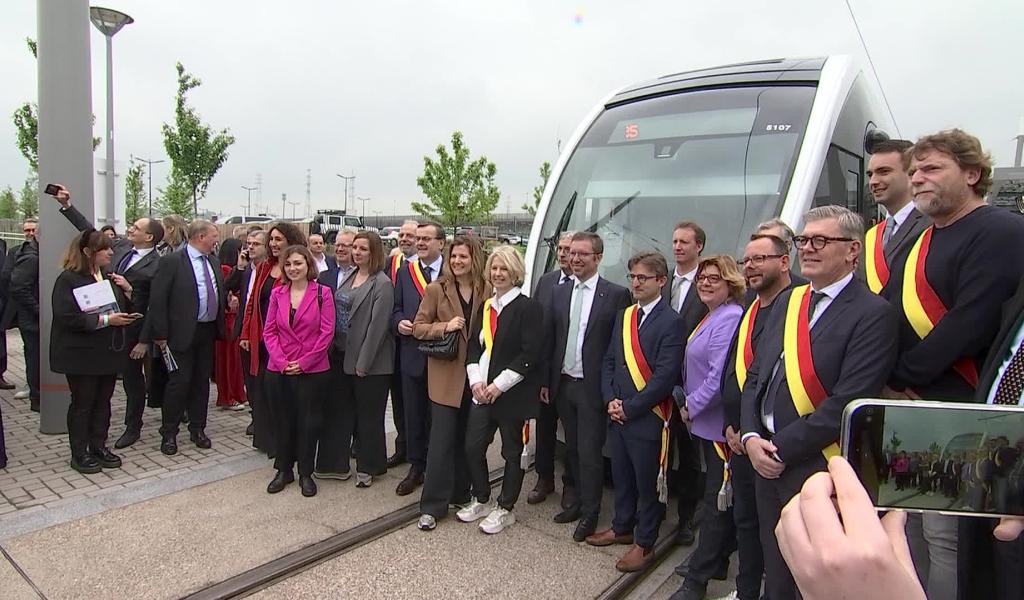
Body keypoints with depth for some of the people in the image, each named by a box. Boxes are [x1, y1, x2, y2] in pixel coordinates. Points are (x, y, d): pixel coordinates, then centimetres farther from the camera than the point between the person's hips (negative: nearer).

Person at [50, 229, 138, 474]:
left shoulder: (109, 277, 9)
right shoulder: (68, 279, -10)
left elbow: (125, 308, 15)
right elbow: (67, 317, -19)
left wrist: (127, 290, -2)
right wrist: (105, 320, -23)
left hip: (108, 351, 6)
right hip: (82, 355, -6)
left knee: (103, 401, 13)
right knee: (82, 403, 4)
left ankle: (99, 446, 25)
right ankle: (79, 454, 17)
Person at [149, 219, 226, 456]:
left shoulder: (214, 262, 10)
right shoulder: (171, 261, -10)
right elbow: (157, 300, -12)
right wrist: (160, 335, -13)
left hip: (208, 330, 6)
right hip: (182, 332, -6)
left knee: (202, 381, 12)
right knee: (179, 382, -1)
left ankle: (197, 429, 25)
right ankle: (169, 434, 15)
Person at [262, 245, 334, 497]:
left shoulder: (322, 293, -5)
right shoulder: (277, 293, 6)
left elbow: (327, 332, -8)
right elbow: (269, 331, 4)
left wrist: (303, 362, -12)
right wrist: (281, 360, -9)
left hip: (312, 370, -3)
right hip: (278, 370, 3)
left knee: (308, 421, 7)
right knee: (283, 420, 13)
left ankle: (306, 473, 22)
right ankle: (284, 470, 30)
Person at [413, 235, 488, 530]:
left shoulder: (486, 290, 2)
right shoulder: (436, 289, -3)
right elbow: (418, 328, -1)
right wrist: (445, 326, -19)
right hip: (446, 376, -2)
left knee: (467, 439, 14)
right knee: (442, 441, 0)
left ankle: (461, 494, 31)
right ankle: (432, 506, 10)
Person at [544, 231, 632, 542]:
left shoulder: (616, 294, -8)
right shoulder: (559, 293, 7)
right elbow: (550, 339, 9)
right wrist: (546, 380, 8)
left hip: (593, 387, -5)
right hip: (563, 384, 5)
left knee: (590, 452, 3)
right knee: (573, 449, 17)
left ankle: (590, 512, 21)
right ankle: (581, 500, 34)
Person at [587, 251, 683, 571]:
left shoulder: (672, 322, -13)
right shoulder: (623, 315, 10)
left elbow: (665, 375, -19)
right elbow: (609, 361, 11)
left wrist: (629, 407, -15)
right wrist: (610, 400, -3)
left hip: (647, 417, -6)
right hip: (617, 413, 7)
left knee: (648, 483, 9)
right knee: (621, 476, 21)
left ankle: (644, 543, 26)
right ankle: (622, 527, 39)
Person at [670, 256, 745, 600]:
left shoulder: (729, 318, -19)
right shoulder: (711, 317, 12)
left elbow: (720, 376, -24)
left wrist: (691, 407, -13)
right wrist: (687, 401, 9)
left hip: (719, 423, -9)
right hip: (705, 420, 9)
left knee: (716, 500, 3)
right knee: (719, 498, 20)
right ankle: (716, 559, 35)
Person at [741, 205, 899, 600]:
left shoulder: (873, 313, -12)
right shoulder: (788, 301, 10)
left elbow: (848, 402, -20)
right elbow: (755, 378, 11)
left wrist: (781, 448, -16)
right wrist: (751, 436, -3)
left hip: (819, 472, -6)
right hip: (768, 463, 6)